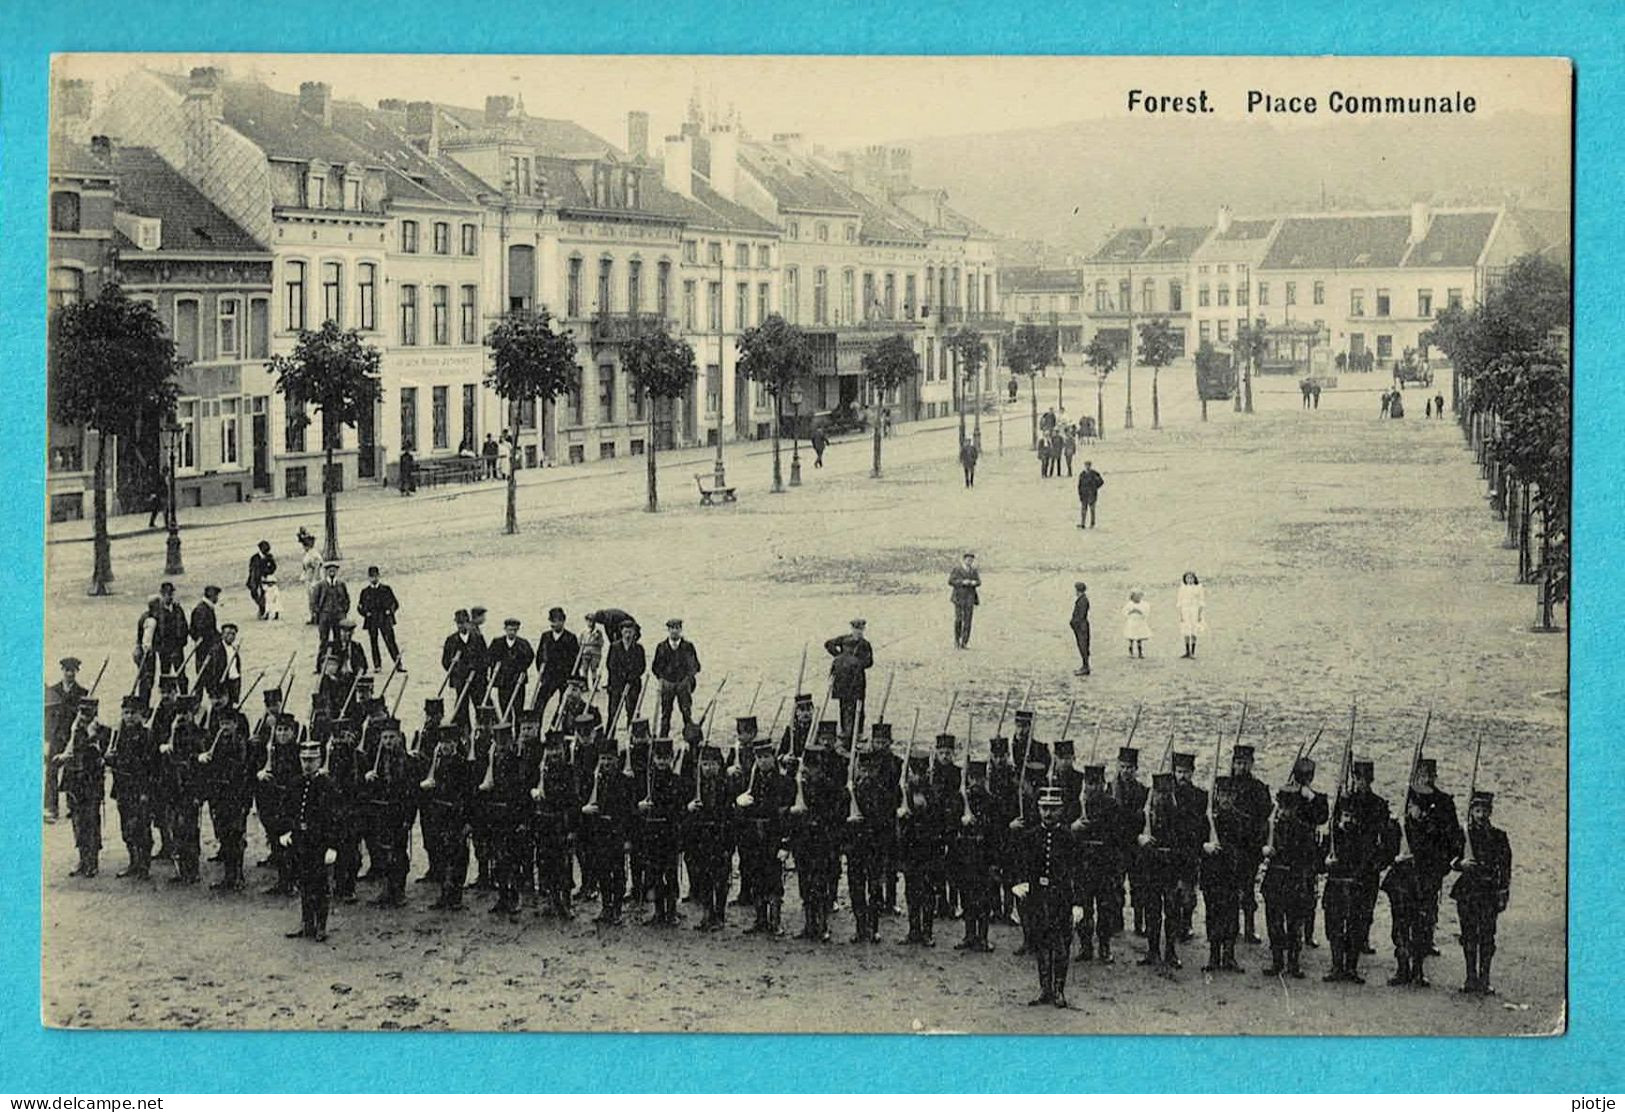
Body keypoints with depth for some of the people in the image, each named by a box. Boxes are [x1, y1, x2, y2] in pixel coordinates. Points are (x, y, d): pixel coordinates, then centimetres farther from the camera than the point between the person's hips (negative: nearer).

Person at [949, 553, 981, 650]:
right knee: (958, 619, -8)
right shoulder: (957, 570, 2)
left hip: (970, 598, 3)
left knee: (968, 620, -3)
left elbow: (979, 582, 7)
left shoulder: (974, 571, 13)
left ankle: (964, 642, -1)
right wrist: (962, 582, -18)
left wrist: (974, 582, -16)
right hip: (959, 597, -3)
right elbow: (951, 581, -7)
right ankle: (956, 641, 6)